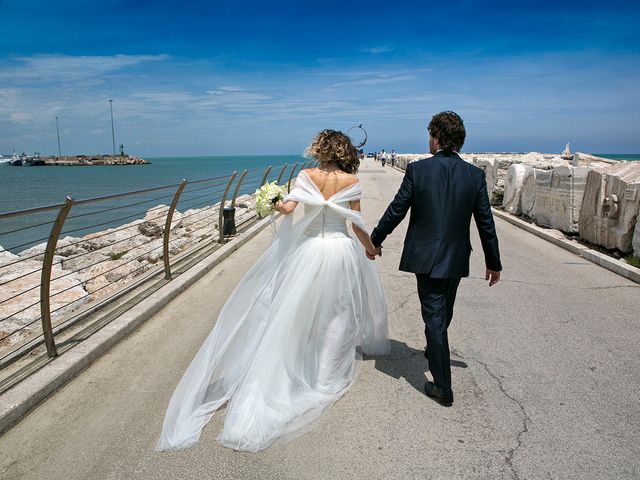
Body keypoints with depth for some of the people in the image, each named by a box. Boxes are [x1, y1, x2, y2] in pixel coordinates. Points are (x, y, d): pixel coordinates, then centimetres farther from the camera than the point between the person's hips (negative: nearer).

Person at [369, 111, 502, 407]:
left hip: (425, 257, -4)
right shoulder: (475, 175, -2)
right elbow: (486, 223, 1)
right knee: (444, 312, 24)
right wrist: (493, 262, 11)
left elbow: (396, 211, -8)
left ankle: (443, 387, 5)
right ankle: (434, 350, 50)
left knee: (434, 316, 2)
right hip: (457, 259, 4)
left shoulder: (418, 169, -12)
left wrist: (375, 240, 7)